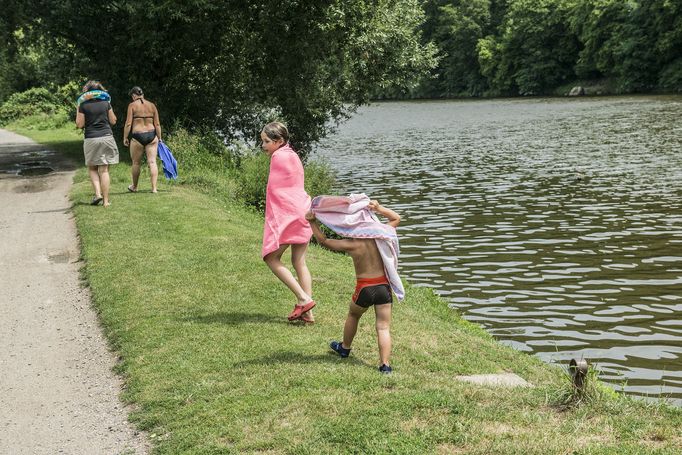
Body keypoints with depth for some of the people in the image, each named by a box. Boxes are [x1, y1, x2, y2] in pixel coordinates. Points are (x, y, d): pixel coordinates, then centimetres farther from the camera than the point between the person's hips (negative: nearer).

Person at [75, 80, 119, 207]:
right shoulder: (106, 103, 3)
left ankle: (98, 193, -3)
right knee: (104, 170, 3)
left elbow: (80, 125, -2)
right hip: (107, 137, 2)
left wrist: (77, 111, 11)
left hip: (91, 139, -1)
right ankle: (106, 200, 1)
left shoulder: (83, 105, -3)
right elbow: (113, 121, 9)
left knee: (92, 168, 15)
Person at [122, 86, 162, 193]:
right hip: (151, 135, 3)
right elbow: (157, 124, 5)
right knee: (152, 162, 0)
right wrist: (159, 138, 12)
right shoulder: (152, 105, 7)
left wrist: (125, 138, 1)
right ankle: (154, 188, -7)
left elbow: (128, 124, -7)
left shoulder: (132, 105, -3)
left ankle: (134, 187, 26)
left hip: (138, 136, -3)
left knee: (136, 163, 12)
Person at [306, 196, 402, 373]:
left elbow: (323, 241, -1)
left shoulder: (351, 244, -12)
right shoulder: (380, 234, -5)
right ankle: (385, 364, -6)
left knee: (353, 315, 26)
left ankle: (345, 348, 46)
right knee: (383, 327, 2)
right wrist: (379, 208, 1)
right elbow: (396, 218, 14)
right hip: (384, 287, 2)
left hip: (364, 289, -1)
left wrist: (313, 222, 4)